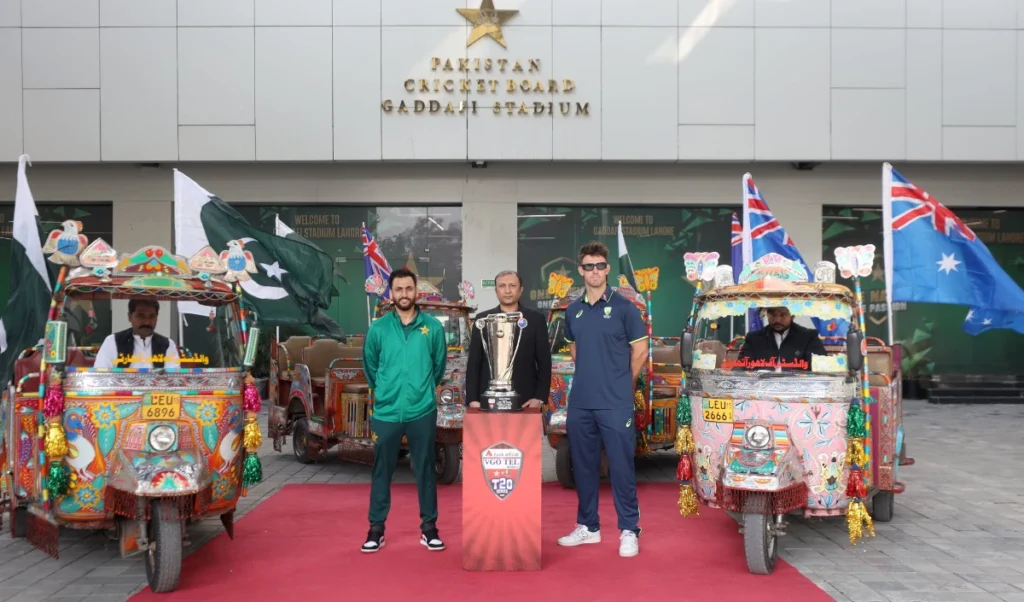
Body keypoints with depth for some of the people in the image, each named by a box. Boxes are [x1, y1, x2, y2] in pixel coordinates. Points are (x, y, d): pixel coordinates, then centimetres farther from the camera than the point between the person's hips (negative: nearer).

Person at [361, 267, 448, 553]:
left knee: (425, 470, 8)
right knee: (382, 472, 7)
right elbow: (370, 366, 12)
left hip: (423, 411, 0)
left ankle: (429, 527, 18)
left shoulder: (433, 327, -1)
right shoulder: (378, 329, 0)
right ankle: (376, 528, 17)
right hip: (385, 412, 0)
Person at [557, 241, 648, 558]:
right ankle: (588, 526, 24)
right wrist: (590, 377, 13)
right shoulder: (573, 310, 9)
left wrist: (620, 383, 5)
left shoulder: (623, 307, -4)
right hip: (580, 402, 5)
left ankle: (629, 530, 8)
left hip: (615, 403, -5)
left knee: (621, 466, -1)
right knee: (583, 466, 12)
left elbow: (640, 350, -1)